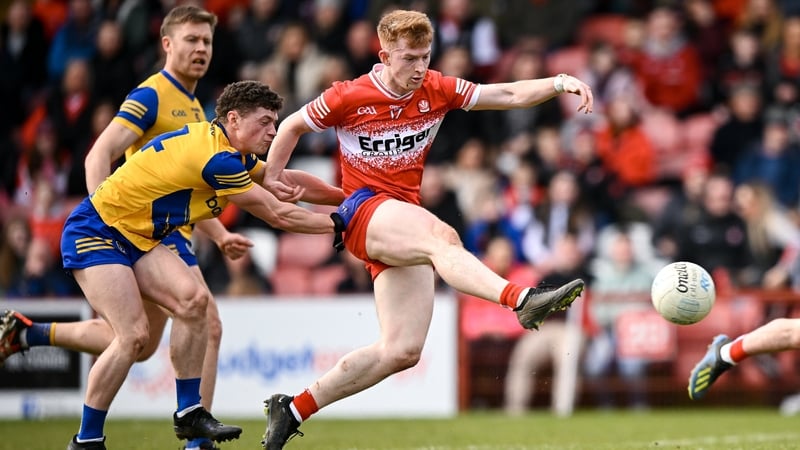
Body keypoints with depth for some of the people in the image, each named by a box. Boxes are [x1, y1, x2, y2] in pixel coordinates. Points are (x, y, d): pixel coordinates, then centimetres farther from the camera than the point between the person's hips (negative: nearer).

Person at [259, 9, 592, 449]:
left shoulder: (436, 90, 4)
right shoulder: (348, 98, -5)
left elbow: (509, 95, -1)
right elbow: (292, 125, 11)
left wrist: (560, 82, -15)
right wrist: (270, 176, 10)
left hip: (406, 222, 6)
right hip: (365, 212, -6)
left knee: (402, 351, -2)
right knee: (441, 237, -38)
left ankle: (293, 409, 8)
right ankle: (522, 299, -63)